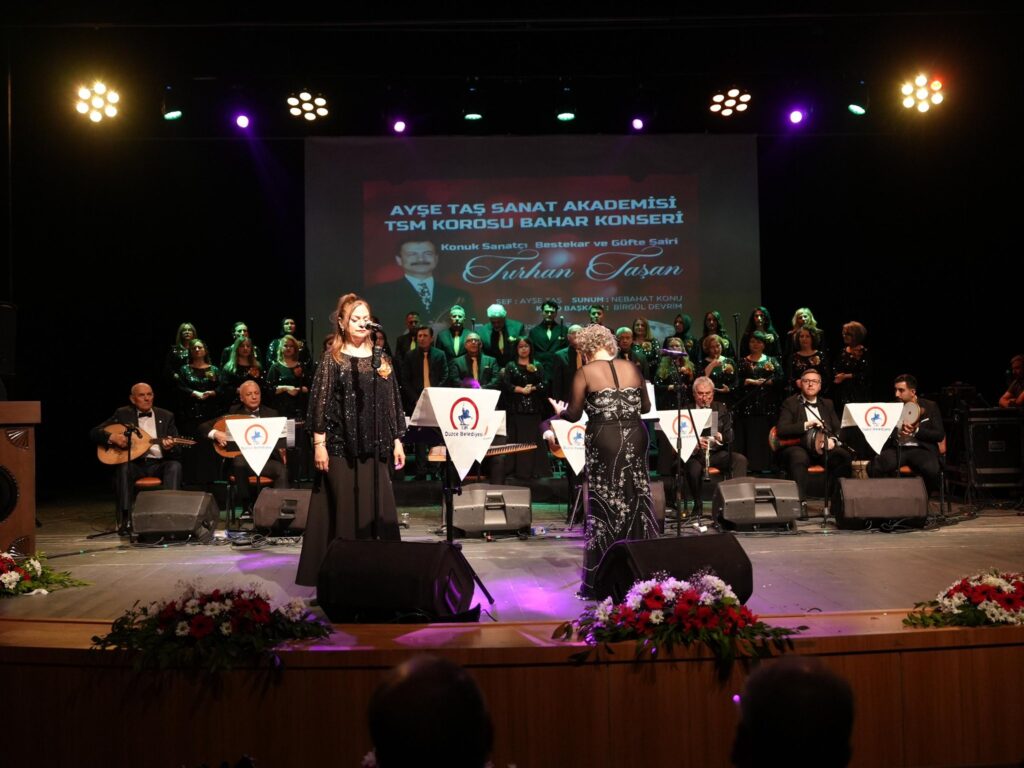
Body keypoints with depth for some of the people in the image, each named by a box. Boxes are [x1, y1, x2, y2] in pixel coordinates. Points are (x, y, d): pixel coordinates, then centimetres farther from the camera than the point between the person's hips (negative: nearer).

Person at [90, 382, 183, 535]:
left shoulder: (166, 416, 10)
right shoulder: (123, 414, 8)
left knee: (175, 466, -30)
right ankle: (125, 520, -32)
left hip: (158, 465, 1)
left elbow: (177, 452, 5)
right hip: (134, 464, -1)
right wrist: (112, 437, -16)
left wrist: (170, 448, -20)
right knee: (123, 468, -33)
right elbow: (94, 433, 4)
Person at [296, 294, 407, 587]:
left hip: (374, 445, 4)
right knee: (344, 508, -2)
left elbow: (392, 401, 12)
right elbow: (320, 402, -4)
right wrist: (319, 444, -10)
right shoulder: (332, 358, 0)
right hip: (341, 444, -3)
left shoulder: (380, 357, 11)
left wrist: (397, 441, 8)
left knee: (378, 508, 3)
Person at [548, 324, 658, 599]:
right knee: (638, 503, 11)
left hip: (605, 441, -4)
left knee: (604, 507, 2)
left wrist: (560, 411, 20)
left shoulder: (585, 372, -2)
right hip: (635, 439, 4)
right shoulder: (631, 368, 9)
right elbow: (646, 407, 15)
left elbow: (574, 415, -2)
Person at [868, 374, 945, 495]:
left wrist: (916, 430, -11)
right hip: (897, 448, 2)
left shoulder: (929, 407, 9)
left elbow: (940, 435, 3)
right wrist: (899, 432, -9)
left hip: (921, 449, -2)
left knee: (932, 471, -36)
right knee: (872, 467, -28)